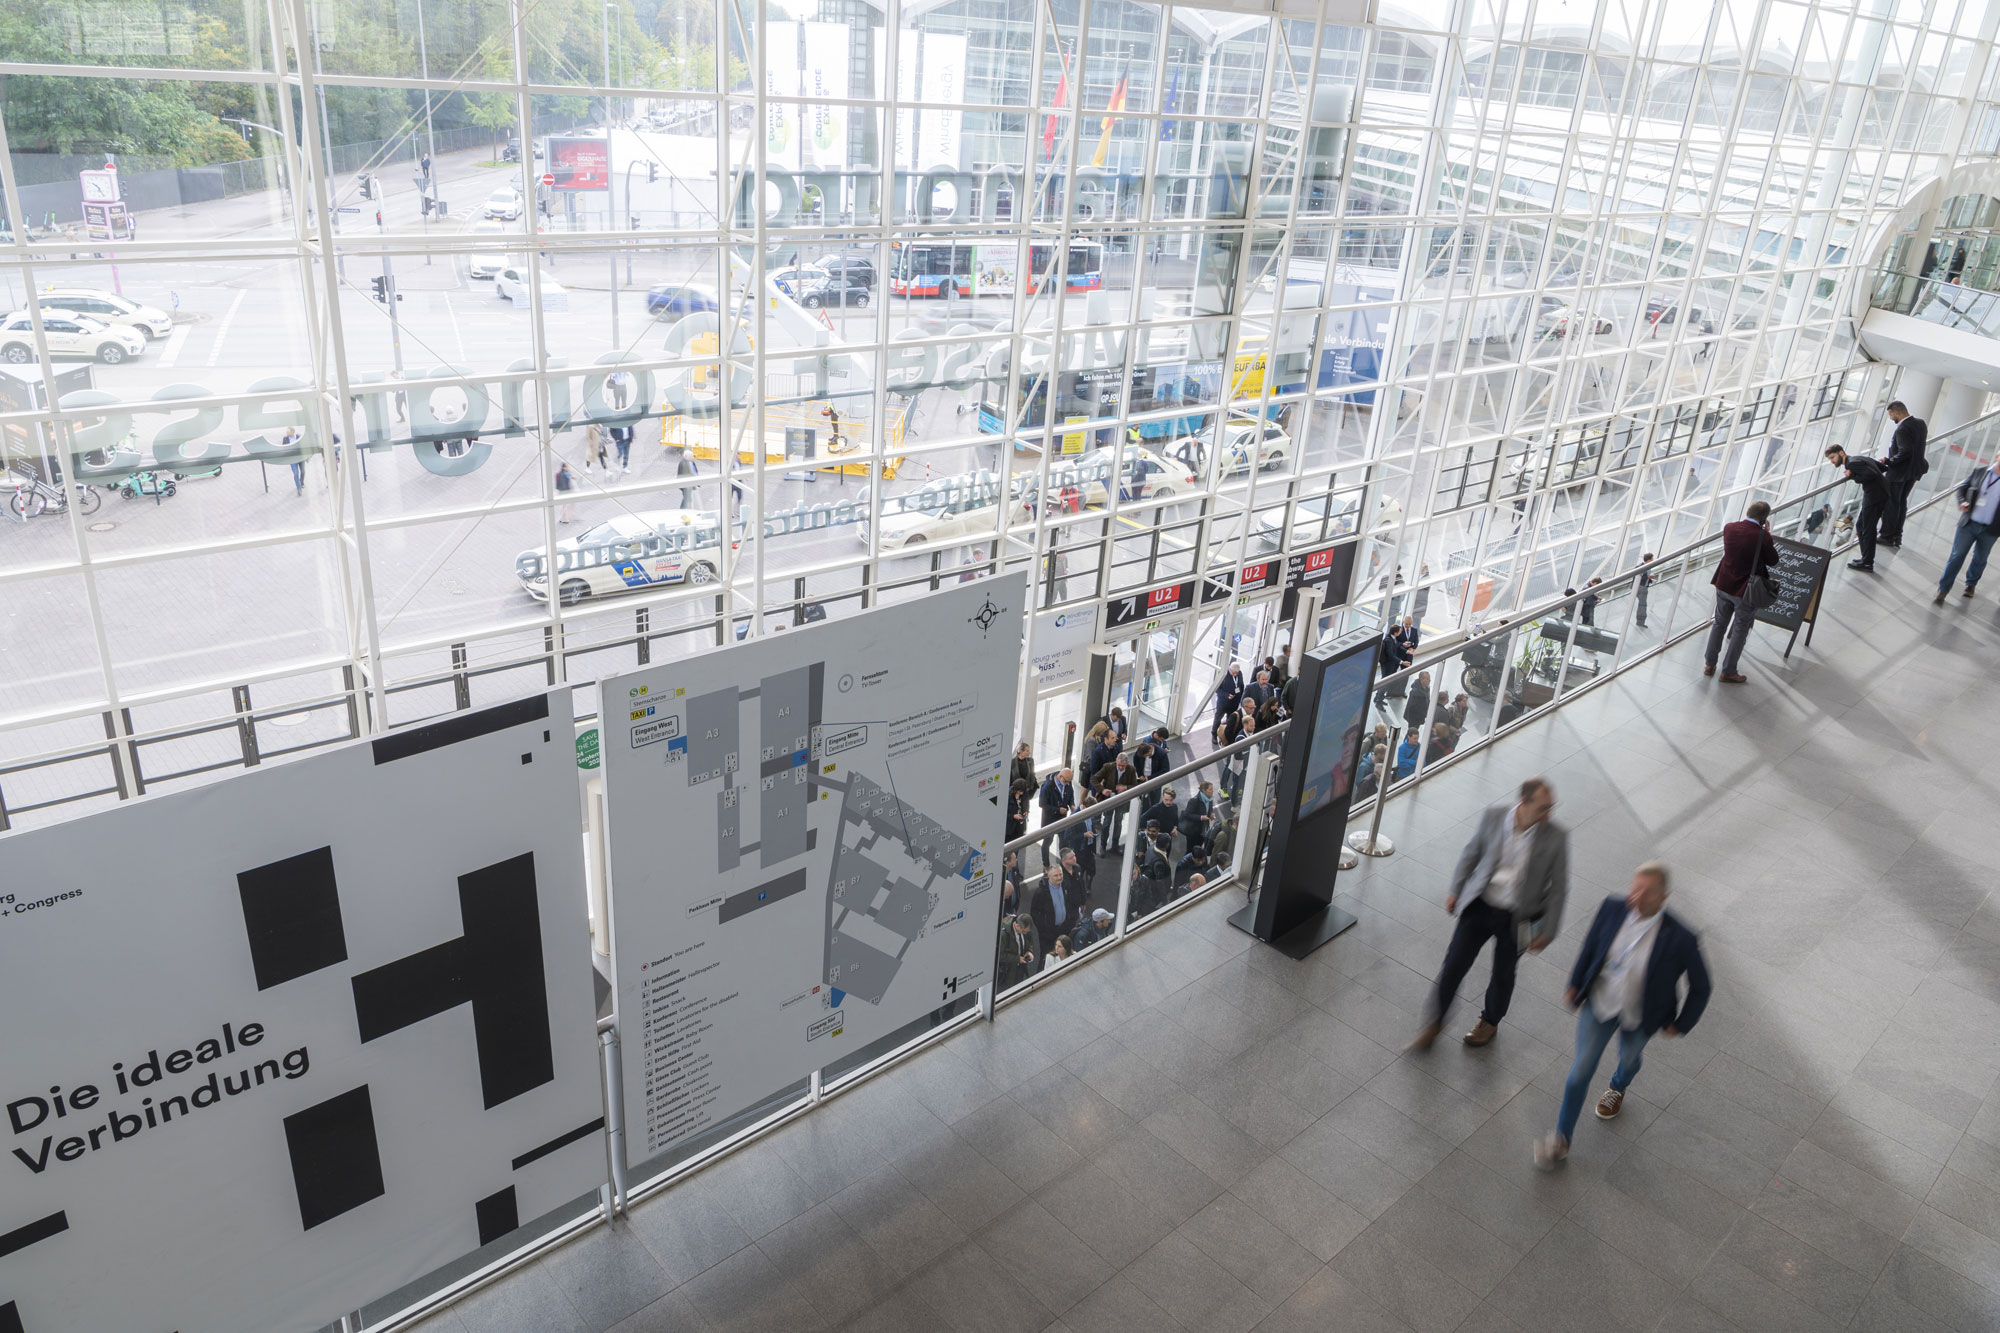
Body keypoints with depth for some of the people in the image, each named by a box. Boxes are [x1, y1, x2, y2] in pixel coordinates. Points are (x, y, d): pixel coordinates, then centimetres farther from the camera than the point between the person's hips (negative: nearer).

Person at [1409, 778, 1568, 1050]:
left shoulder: (1556, 837, -18)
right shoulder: (1493, 816, -14)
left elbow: (1557, 888, -7)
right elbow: (1471, 854, 3)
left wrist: (1547, 931, -4)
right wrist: (1456, 891, 10)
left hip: (1516, 918, -1)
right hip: (1481, 906, 1)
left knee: (1503, 974, 18)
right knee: (1454, 965, 4)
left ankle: (1489, 1022, 47)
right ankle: (1435, 1023, 26)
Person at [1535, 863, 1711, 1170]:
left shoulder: (1680, 939, -31)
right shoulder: (1613, 909, -22)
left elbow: (1700, 987, -13)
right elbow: (1590, 946, -2)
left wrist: (1680, 1024, -3)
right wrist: (1575, 984, 7)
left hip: (1638, 1017, -1)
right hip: (1599, 1003, 1)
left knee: (1629, 1059, 30)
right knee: (1581, 1069, 5)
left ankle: (1618, 1088, 67)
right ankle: (1562, 1139, 22)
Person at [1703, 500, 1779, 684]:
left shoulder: (1729, 528, -8)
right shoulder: (1763, 536, -21)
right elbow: (1773, 562, -7)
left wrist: (1744, 520, 10)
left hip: (1724, 586, 4)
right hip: (1746, 591, -4)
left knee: (1719, 624, 20)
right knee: (1740, 631, 10)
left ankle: (1709, 664, 29)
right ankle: (1728, 672, 17)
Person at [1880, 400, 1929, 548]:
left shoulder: (1902, 429, -24)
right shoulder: (1921, 423, 4)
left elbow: (1905, 452, -30)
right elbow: (1921, 443, 16)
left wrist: (1888, 461, -20)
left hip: (1898, 473, -9)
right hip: (1914, 471, 9)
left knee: (1890, 503, 3)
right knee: (1902, 502, 18)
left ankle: (1887, 537, 9)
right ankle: (1897, 535, 25)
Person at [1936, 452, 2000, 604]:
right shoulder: (1980, 472, -1)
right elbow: (1963, 487, 12)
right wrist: (1962, 502, -7)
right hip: (1968, 524, 0)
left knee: (1979, 560, 16)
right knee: (1956, 557, 0)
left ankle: (1971, 585, 39)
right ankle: (1943, 590, 6)